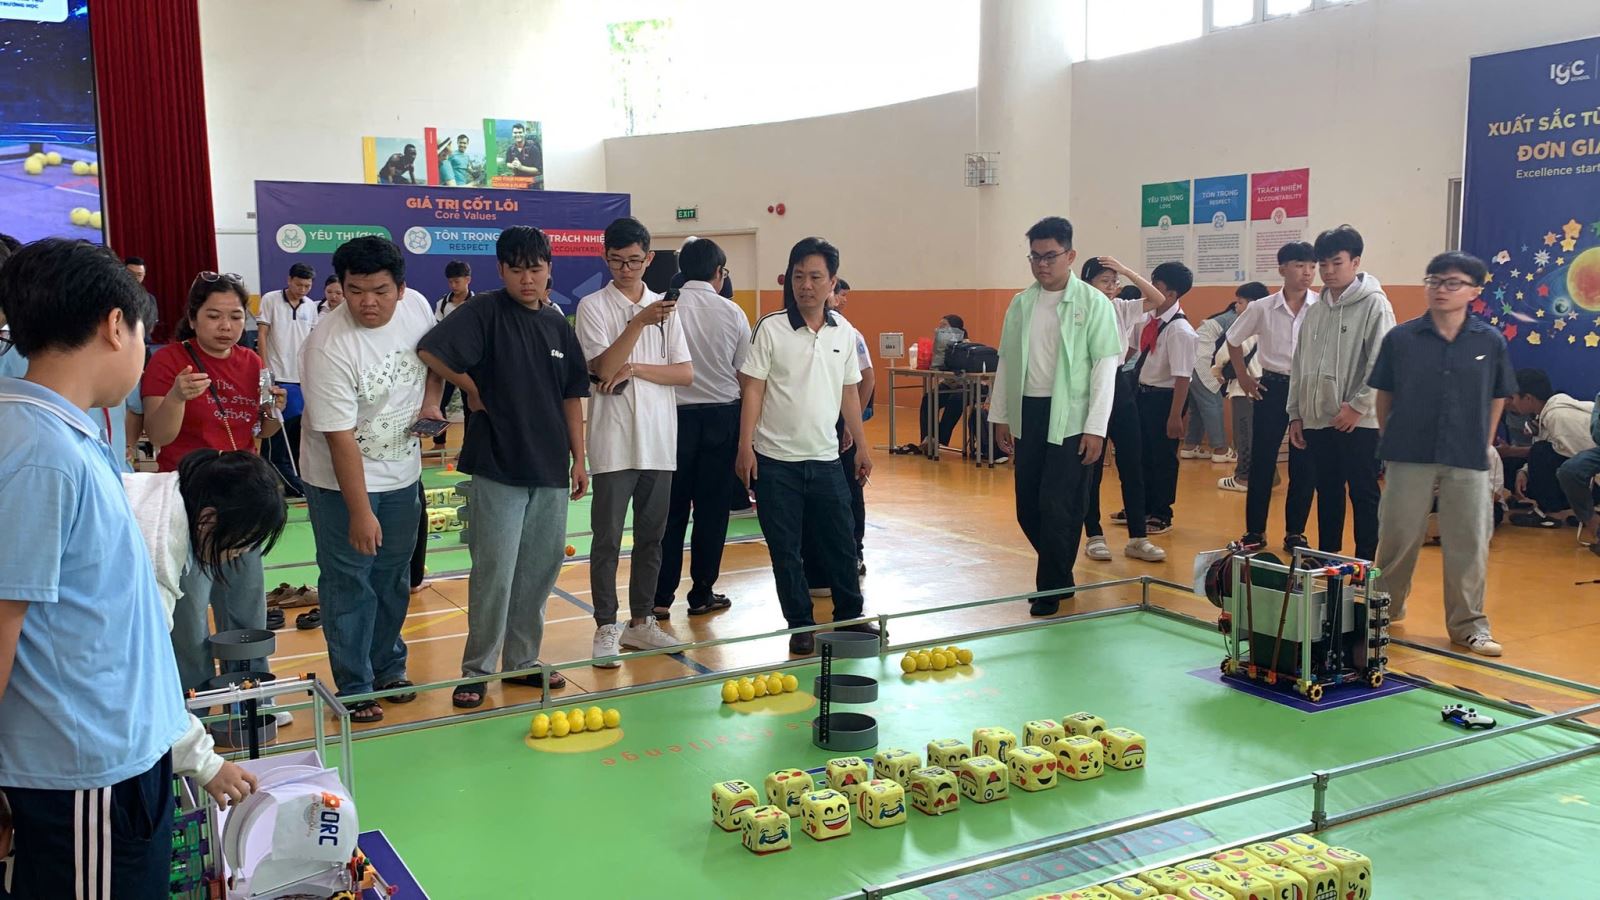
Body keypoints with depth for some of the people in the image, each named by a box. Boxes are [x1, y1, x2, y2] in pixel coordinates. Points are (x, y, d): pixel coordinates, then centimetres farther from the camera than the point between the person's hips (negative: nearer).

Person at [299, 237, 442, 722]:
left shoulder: (416, 306, -8)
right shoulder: (329, 346, -26)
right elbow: (340, 437, -26)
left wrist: (430, 401, -3)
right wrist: (360, 512, -25)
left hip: (402, 474, 6)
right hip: (341, 481, -6)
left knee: (392, 578, 16)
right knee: (348, 584, 1)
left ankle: (388, 668, 32)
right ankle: (354, 688, 14)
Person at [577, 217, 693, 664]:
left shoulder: (664, 308, 9)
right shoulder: (593, 306, -2)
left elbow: (686, 373, 2)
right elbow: (603, 368, -15)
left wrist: (636, 368, -11)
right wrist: (639, 322, -24)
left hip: (659, 442, 4)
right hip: (613, 442, -4)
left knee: (651, 537, 11)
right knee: (607, 539, 0)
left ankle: (641, 622, 22)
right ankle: (606, 628, 10)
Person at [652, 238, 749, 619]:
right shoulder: (732, 313, -1)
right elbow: (745, 373, 3)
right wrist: (747, 428, 14)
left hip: (676, 414, 0)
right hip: (721, 415, 0)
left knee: (671, 508, 7)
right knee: (712, 508, 9)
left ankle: (660, 596, 9)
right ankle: (702, 594, 16)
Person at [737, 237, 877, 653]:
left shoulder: (844, 333, 5)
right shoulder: (771, 329, -7)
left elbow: (849, 393, 13)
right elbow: (753, 389, -7)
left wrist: (862, 446, 14)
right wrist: (745, 446, -12)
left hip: (825, 459, 3)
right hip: (775, 461, -3)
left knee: (840, 542, 11)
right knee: (786, 549, 4)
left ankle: (849, 616, 29)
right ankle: (800, 625, 18)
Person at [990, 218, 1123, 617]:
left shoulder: (1093, 303, -5)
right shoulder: (1021, 304, 9)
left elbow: (1106, 367, -7)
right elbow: (1006, 362, 14)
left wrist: (1095, 429, -12)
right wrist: (1000, 417, 11)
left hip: (1070, 418, -5)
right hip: (1028, 415, 5)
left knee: (1058, 507, -5)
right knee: (1028, 507, 8)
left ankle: (1050, 591, 12)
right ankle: (1059, 575, 29)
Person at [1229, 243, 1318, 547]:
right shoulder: (1262, 309, -1)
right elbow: (1234, 340, 13)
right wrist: (1244, 377, 9)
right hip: (1271, 388, 1)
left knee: (1304, 465, 4)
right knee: (1262, 462, 4)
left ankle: (1295, 533, 16)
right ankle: (1255, 531, 14)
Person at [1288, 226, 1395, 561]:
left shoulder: (1374, 305, -6)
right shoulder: (1314, 310, 13)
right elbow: (1300, 365, 16)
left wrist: (1357, 406, -16)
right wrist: (1295, 413, 13)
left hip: (1358, 422, -6)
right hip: (1317, 420, 6)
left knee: (1363, 495, 1)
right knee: (1327, 495, 14)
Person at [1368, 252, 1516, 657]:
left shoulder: (1491, 342, 0)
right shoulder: (1400, 338, -2)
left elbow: (1497, 398, 10)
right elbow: (1384, 395, 7)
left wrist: (1483, 444, 6)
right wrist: (1388, 442, 6)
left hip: (1468, 461, 0)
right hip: (1409, 457, 0)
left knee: (1469, 545, 5)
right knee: (1398, 538, 9)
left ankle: (1468, 624, 18)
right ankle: (1383, 609, 28)